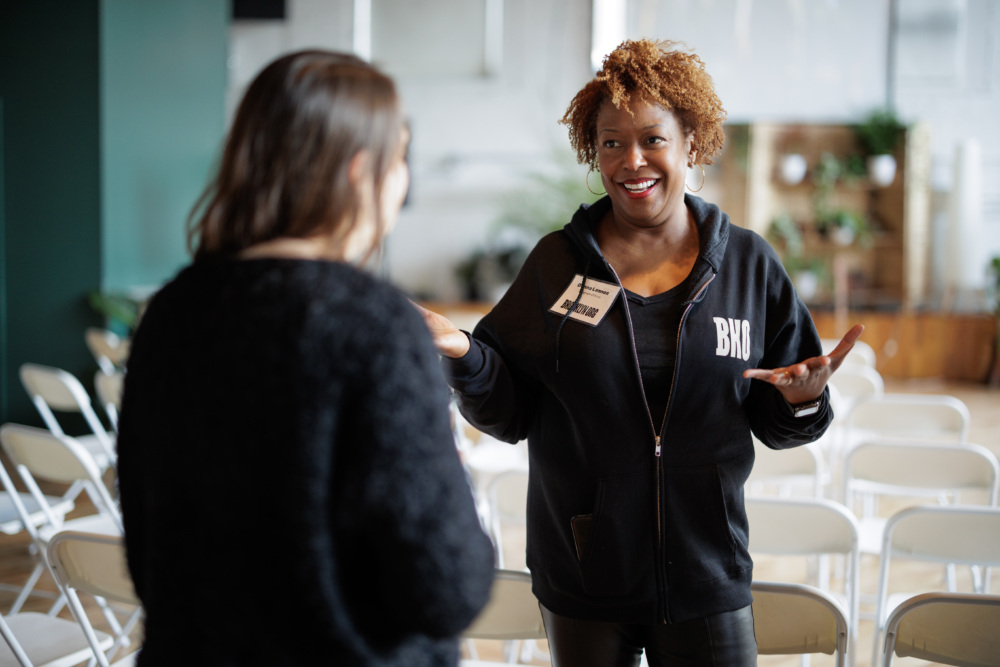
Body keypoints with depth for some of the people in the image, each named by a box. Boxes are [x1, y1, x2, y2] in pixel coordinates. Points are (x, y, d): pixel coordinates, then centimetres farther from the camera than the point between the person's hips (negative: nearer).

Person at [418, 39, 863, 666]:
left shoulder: (749, 263, 0)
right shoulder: (556, 262, -1)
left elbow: (776, 423, 4)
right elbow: (509, 413, -2)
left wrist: (803, 402, -17)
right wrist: (466, 357, -19)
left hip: (707, 578, 1)